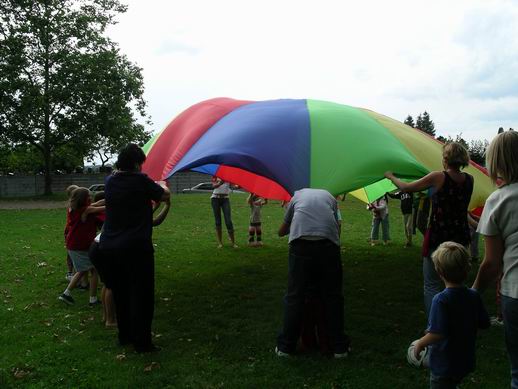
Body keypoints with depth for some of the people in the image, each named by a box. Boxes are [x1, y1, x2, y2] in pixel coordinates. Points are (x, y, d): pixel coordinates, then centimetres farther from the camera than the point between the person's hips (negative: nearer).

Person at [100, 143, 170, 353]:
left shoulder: (110, 181, 5)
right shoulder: (141, 180, -13)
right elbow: (164, 196, 0)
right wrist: (162, 184, 23)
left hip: (109, 247, 7)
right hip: (136, 247, -7)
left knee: (120, 293, 18)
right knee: (141, 295, 3)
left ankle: (124, 336, 30)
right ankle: (141, 342, 7)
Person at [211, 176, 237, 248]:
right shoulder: (215, 176, 3)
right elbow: (214, 185, -16)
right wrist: (221, 182, -36)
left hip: (225, 198, 0)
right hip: (215, 198, 0)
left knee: (228, 221, -8)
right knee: (218, 221, 2)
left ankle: (233, 242, -3)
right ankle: (220, 243, 10)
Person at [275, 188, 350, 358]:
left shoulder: (297, 195, 29)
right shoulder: (329, 196, 30)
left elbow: (281, 232, 32)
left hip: (301, 244, 0)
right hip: (328, 244, 1)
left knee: (294, 296, 6)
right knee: (332, 296, 10)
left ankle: (285, 346, 13)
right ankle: (339, 347, 18)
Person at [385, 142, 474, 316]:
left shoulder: (438, 177, -13)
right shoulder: (469, 180, 1)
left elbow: (406, 187, -5)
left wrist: (391, 176, 13)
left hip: (437, 238, -5)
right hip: (461, 238, 5)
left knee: (432, 285, 4)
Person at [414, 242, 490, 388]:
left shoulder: (441, 300, -27)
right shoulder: (474, 296, -8)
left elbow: (437, 334, -31)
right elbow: (484, 324, 3)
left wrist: (420, 343, -15)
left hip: (444, 365, -6)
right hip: (466, 361, 6)